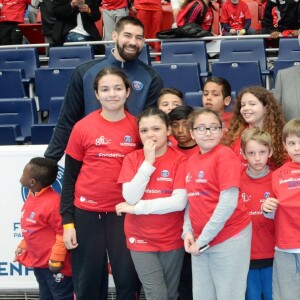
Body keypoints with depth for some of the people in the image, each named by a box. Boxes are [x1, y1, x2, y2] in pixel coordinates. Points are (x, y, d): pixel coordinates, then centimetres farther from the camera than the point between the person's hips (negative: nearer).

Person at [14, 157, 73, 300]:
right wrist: (23, 246, 18)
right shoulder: (32, 197, 5)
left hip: (54, 265, -10)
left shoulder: (53, 202, -26)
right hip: (38, 261, 10)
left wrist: (56, 260, -21)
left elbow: (63, 233, -24)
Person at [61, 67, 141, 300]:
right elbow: (69, 178, 0)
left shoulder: (137, 127, 0)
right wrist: (67, 221, -4)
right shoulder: (82, 127, -4)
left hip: (123, 213, 1)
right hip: (86, 213, -1)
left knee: (128, 279, 3)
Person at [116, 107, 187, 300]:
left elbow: (179, 202, -18)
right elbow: (131, 198, -13)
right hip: (141, 239, 0)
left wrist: (136, 208, -16)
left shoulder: (179, 159, -7)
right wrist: (148, 162, -17)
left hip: (172, 239, 0)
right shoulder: (132, 159, 0)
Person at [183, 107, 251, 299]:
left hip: (229, 238, -6)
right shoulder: (192, 160, 8)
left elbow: (228, 203, -18)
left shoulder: (225, 155, -12)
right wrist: (188, 232, -2)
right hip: (199, 241, 7)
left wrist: (203, 238, -15)